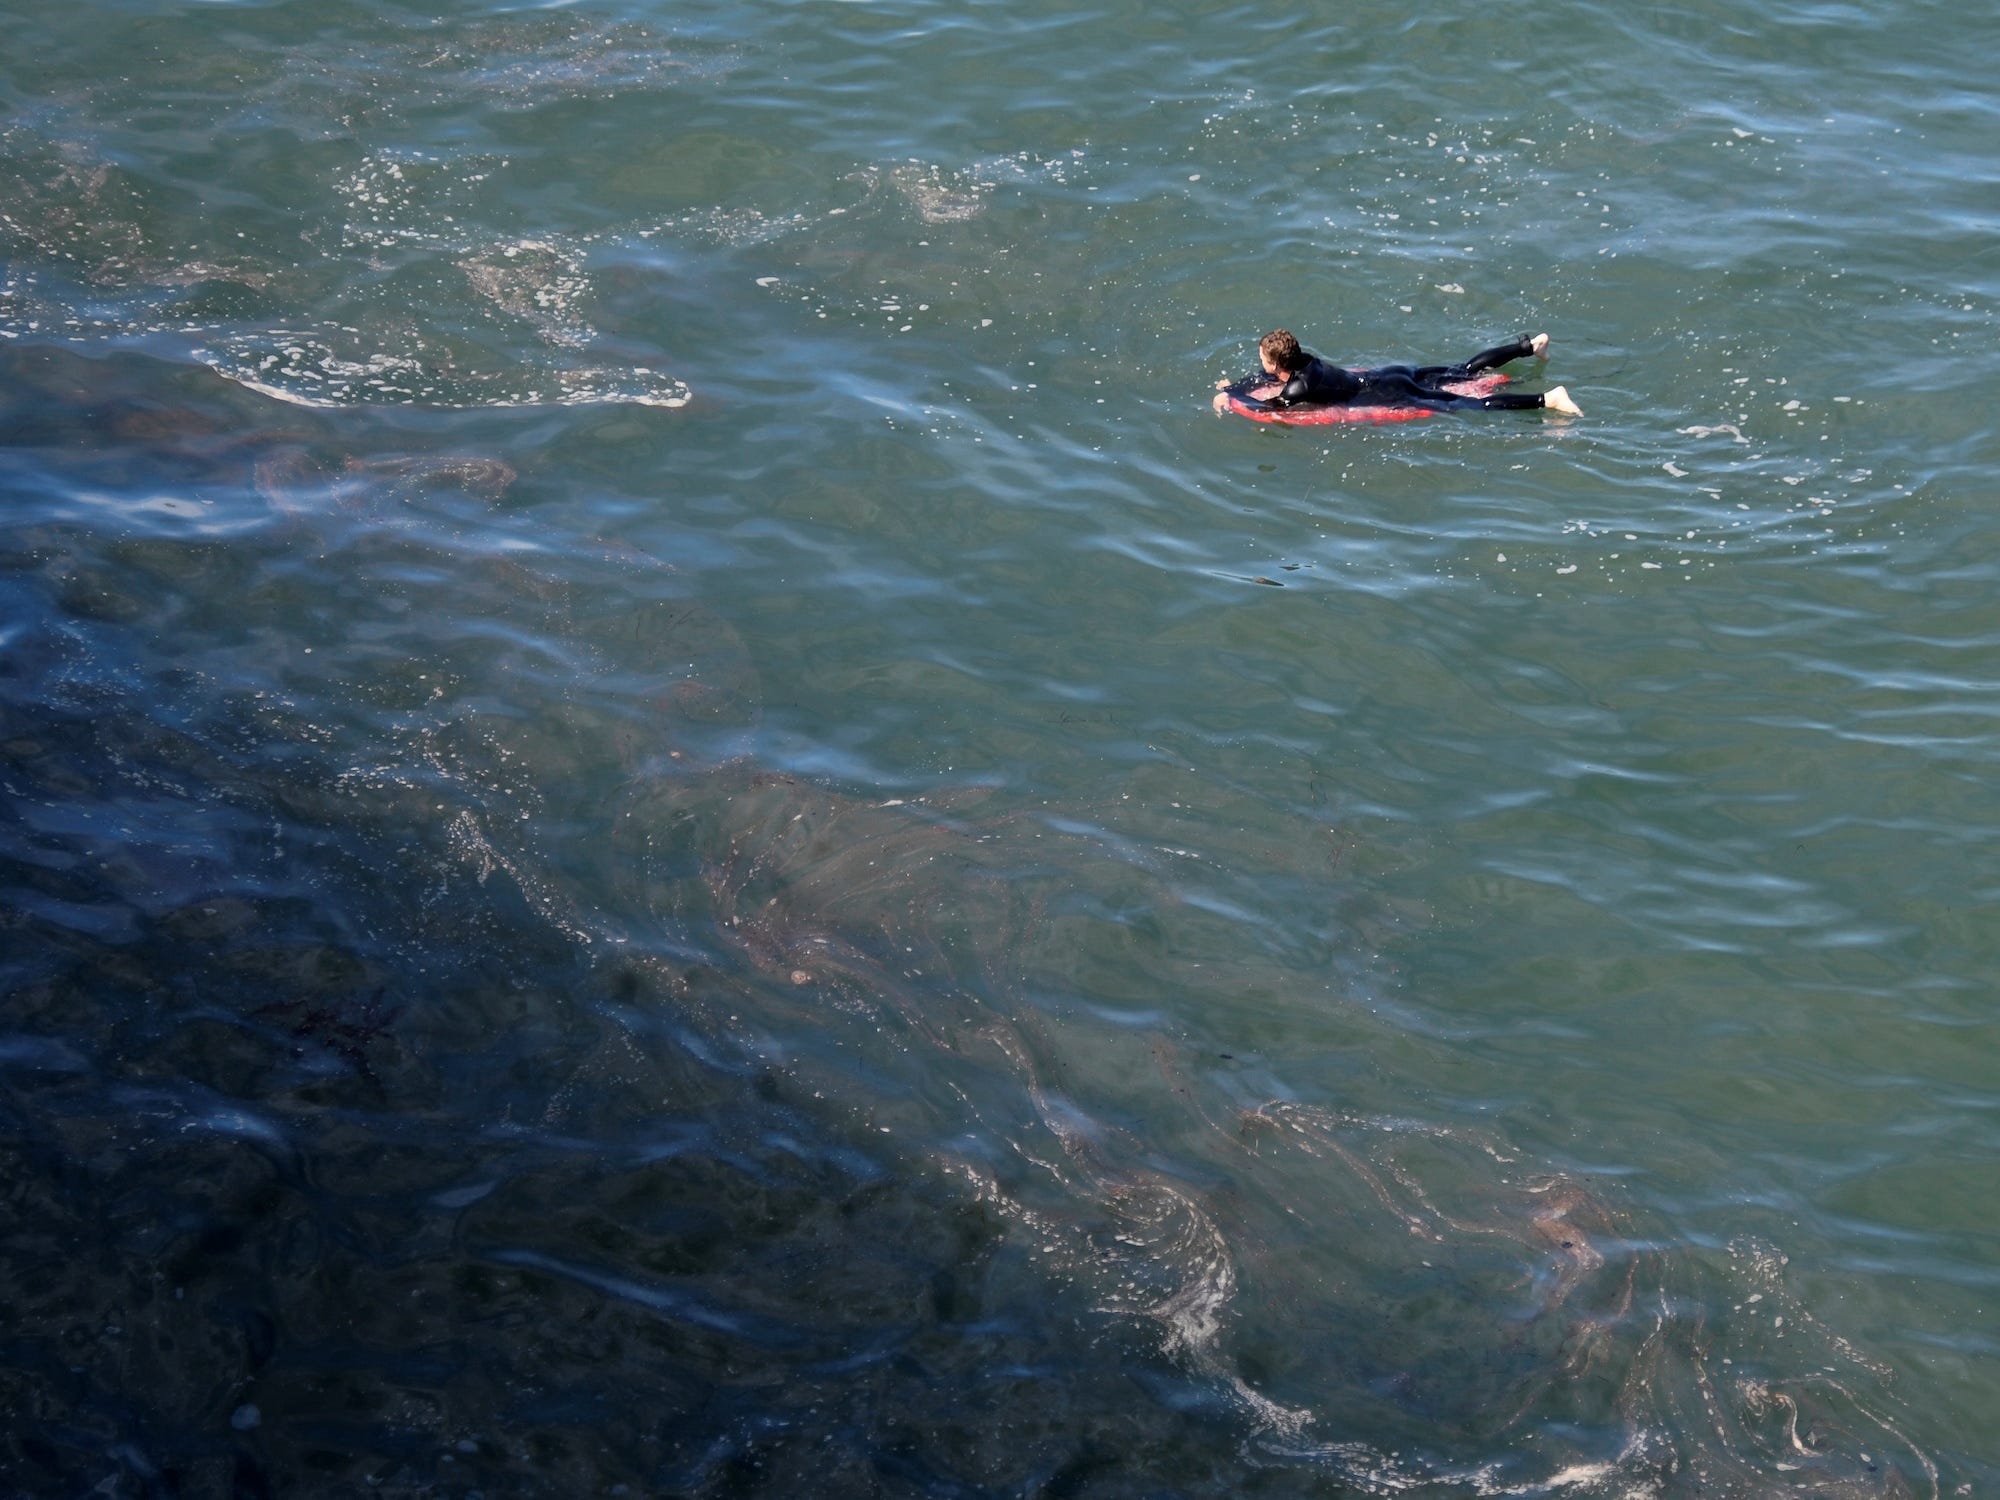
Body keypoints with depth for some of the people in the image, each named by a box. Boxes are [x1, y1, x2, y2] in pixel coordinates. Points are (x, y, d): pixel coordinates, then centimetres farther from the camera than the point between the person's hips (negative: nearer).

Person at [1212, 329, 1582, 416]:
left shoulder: (1300, 388, -21)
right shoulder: (1305, 361, 6)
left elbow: (1265, 407, -19)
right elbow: (1265, 379, 22)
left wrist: (1229, 396, -6)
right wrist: (1232, 385, 12)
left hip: (1391, 397, -9)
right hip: (1387, 375, 9)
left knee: (1469, 405, -13)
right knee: (1463, 372, 23)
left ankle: (1548, 400, -21)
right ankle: (1530, 345, 32)